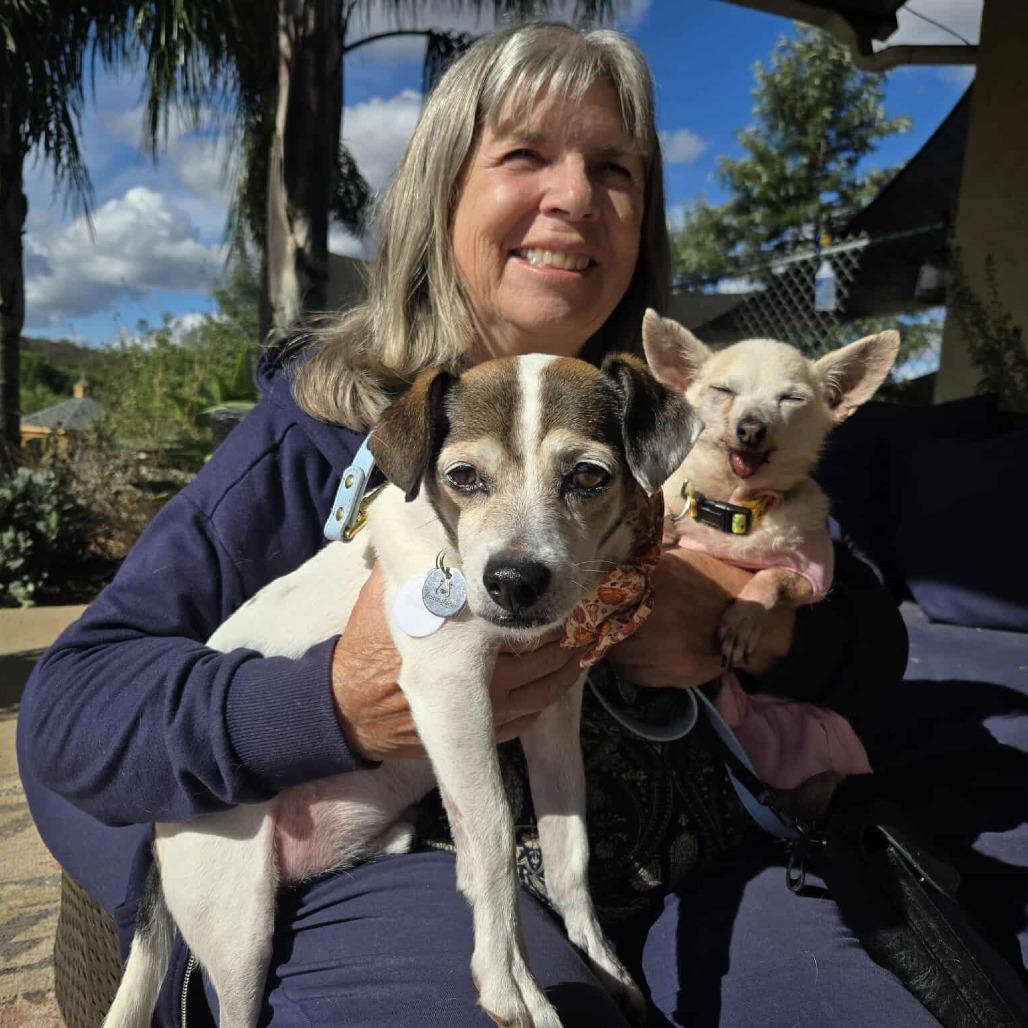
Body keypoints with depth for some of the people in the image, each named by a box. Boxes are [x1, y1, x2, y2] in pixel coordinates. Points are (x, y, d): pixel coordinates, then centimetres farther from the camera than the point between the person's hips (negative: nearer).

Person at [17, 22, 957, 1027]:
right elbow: (67, 705, -4)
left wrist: (761, 628, -12)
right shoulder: (322, 427, -2)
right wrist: (335, 706, -22)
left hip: (680, 859, 4)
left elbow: (874, 640, 12)